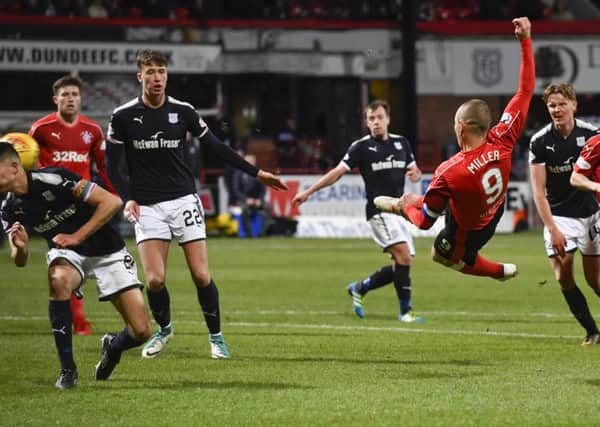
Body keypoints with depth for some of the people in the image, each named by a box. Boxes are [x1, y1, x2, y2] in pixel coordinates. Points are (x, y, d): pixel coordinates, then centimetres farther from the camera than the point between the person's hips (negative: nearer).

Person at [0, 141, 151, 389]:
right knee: (58, 280, -36)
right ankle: (67, 369, -25)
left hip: (106, 251, -3)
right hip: (67, 255, 3)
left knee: (141, 331, -13)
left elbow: (112, 202, -24)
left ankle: (113, 347, 25)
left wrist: (76, 237, -25)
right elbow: (20, 262, -1)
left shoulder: (53, 180, -25)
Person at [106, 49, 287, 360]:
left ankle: (215, 335, 14)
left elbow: (216, 147, 7)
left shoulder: (183, 111, 0)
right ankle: (164, 329, 18)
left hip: (183, 200, 1)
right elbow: (113, 164, 1)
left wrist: (256, 173, 6)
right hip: (147, 206, -1)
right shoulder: (123, 116, -4)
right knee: (155, 279, -10)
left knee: (201, 275, -6)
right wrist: (128, 199, -13)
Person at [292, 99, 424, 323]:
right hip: (379, 210, -6)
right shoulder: (361, 147, -3)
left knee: (401, 266, 3)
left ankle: (360, 288, 23)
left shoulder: (401, 143, 12)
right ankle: (405, 310, -16)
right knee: (403, 255, -21)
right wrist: (308, 192, -11)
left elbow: (414, 171, 22)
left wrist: (415, 174, -4)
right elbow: (338, 172, -5)